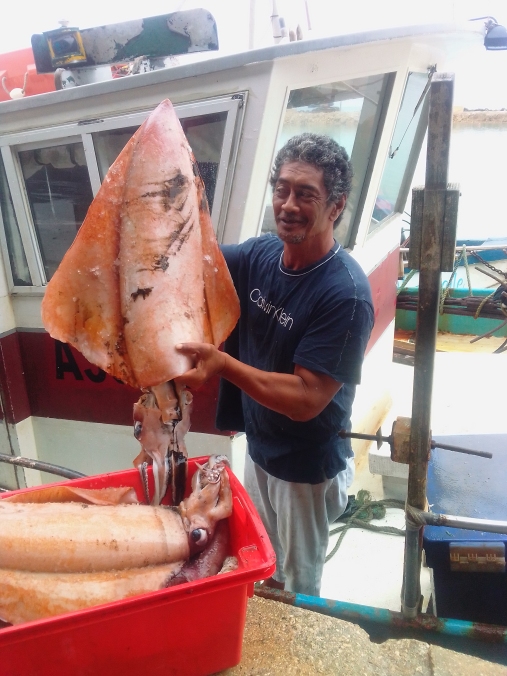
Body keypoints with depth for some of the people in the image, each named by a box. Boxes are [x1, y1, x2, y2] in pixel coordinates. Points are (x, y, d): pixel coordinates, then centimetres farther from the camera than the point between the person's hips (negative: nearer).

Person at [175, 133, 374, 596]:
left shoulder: (346, 293, -29)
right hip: (258, 447, 7)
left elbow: (306, 399, -30)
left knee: (298, 583, 21)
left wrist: (222, 364, -39)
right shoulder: (259, 254, -9)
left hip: (307, 469, -6)